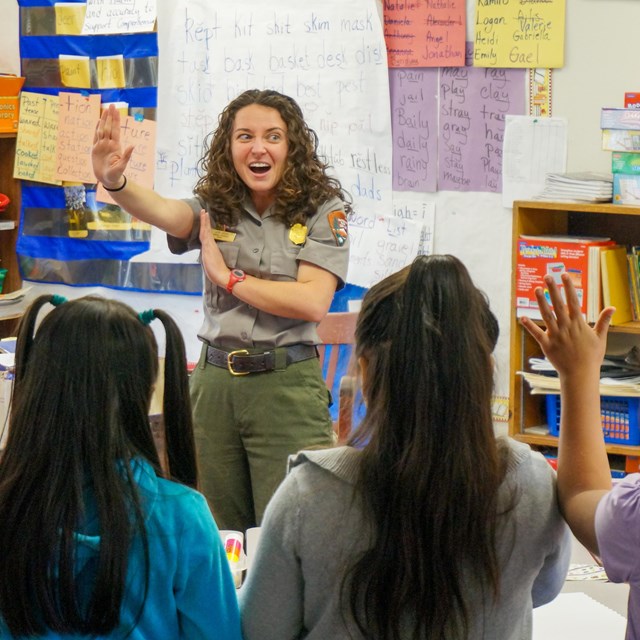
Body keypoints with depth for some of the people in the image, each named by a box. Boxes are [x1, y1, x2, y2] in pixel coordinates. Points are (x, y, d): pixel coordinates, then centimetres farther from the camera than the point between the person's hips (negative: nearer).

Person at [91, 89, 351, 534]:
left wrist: (230, 277, -7)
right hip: (215, 380, 4)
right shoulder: (215, 208, 7)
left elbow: (313, 302, -12)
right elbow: (161, 211, -14)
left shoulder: (323, 210, -2)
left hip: (288, 384, -3)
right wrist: (114, 181, -35)